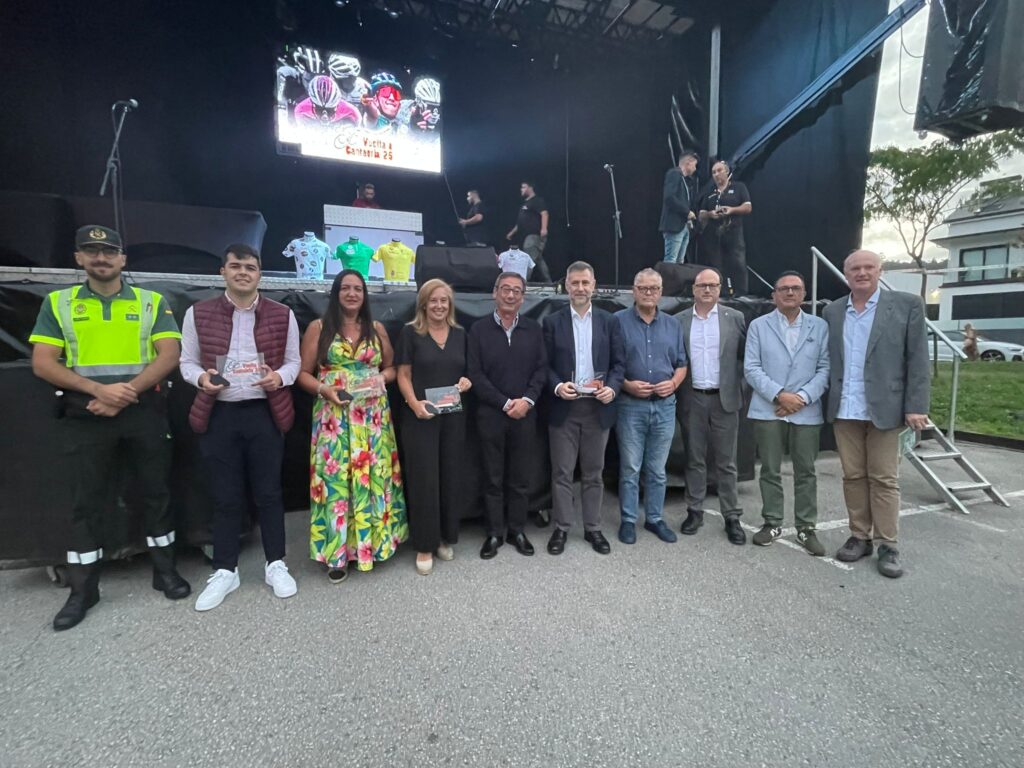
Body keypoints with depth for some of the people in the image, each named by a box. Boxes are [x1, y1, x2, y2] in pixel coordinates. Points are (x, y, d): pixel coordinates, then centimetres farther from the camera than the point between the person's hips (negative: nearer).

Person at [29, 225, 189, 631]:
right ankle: (83, 590, 21)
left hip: (144, 413, -1)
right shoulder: (57, 303, 7)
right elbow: (43, 363, 0)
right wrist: (99, 390, -15)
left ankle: (165, 570, 22)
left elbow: (168, 356, -4)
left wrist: (127, 391, -16)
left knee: (156, 492, 7)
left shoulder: (153, 302, 5)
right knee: (85, 502, 7)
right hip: (85, 417, 1)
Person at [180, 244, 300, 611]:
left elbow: (293, 361, 7)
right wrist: (201, 378, -14)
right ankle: (224, 571, 24)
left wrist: (279, 377, -14)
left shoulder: (282, 315, 4)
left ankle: (276, 565, 22)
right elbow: (187, 362, 8)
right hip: (218, 415, 1)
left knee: (268, 492, 7)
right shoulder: (198, 313, 4)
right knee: (225, 496, 8)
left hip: (265, 413, 0)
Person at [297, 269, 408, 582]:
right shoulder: (318, 328, 3)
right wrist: (324, 390, -14)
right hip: (333, 416, -2)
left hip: (373, 416, 2)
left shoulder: (377, 329, 10)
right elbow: (303, 373, 3)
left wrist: (380, 379, -5)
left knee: (372, 477, 4)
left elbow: (391, 368, 16)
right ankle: (337, 553, 10)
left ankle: (372, 541, 20)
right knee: (335, 479, -2)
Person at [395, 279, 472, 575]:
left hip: (454, 417, 4)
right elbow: (403, 375, -2)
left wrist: (467, 382, -7)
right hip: (419, 417, -3)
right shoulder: (410, 332, -1)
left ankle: (446, 538, 26)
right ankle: (424, 545, 15)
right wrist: (414, 403, -18)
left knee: (452, 477, 10)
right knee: (423, 480, 1)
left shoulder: (460, 333, 9)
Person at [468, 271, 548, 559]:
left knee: (519, 477, 10)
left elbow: (541, 368, 3)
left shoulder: (533, 328, 8)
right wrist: (505, 403, -11)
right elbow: (476, 374, -5)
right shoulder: (479, 329, 1)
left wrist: (527, 400, -12)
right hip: (491, 415, -1)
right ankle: (494, 533, 20)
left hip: (525, 415, 2)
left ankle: (517, 530, 24)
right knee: (493, 478, 7)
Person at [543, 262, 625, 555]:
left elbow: (619, 362, 4)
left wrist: (612, 388, -14)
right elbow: (545, 364, 1)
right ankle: (561, 528, 20)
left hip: (598, 407, 1)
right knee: (562, 473, 6)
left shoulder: (609, 321, 6)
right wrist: (557, 386, -17)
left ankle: (593, 528, 25)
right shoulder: (552, 322, 3)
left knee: (593, 473, 12)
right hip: (563, 407, -1)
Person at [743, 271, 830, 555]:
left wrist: (803, 397, -12)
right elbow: (751, 368, -3)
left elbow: (825, 368, 1)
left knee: (806, 472, 7)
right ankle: (772, 523, 21)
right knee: (770, 470, 7)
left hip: (807, 412, 1)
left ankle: (806, 528, 19)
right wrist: (779, 395, -14)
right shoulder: (759, 326, 5)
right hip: (768, 411, -1)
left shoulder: (820, 327, 8)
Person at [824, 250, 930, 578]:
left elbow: (918, 359, -3)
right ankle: (860, 537, 21)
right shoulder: (832, 312, 9)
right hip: (844, 411, 3)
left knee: (884, 479, 3)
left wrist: (916, 407, -9)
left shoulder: (907, 304, 0)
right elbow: (827, 361, 9)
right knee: (853, 477, 9)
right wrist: (827, 403, 3)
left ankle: (888, 546, 14)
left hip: (884, 409, -3)